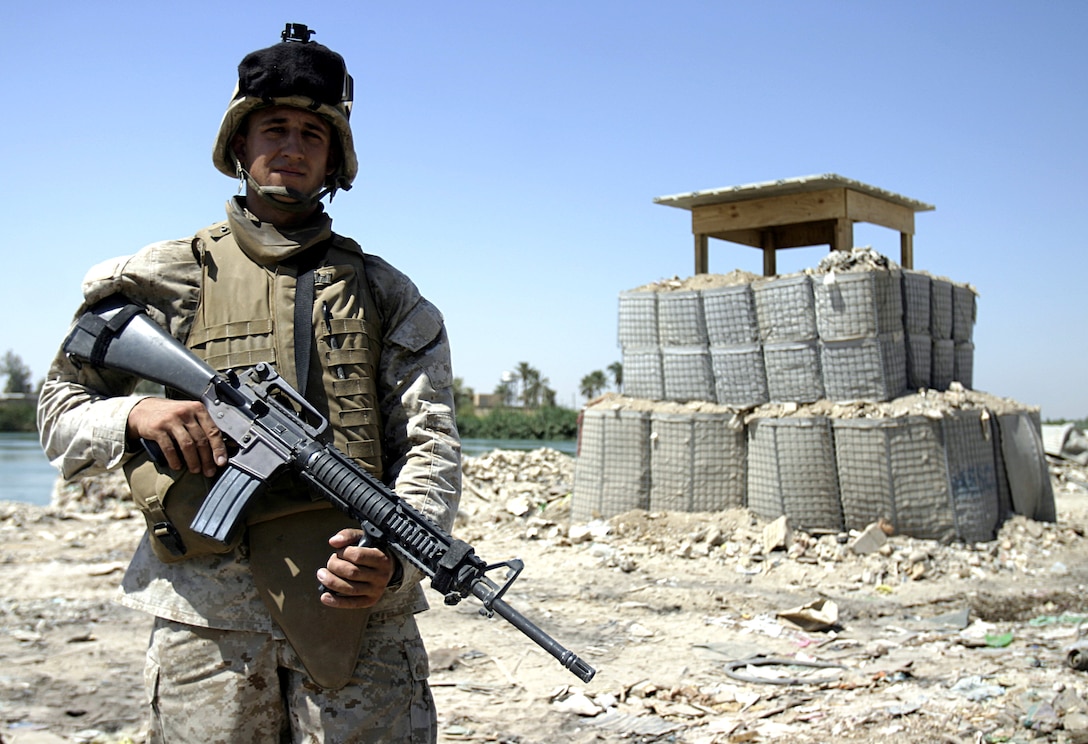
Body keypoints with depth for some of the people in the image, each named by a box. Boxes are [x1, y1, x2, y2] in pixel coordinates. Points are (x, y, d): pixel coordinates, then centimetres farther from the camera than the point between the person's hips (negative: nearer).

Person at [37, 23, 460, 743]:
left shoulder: (384, 294, 11)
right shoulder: (158, 279, 11)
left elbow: (432, 446, 2)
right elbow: (58, 415, 14)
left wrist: (393, 554, -17)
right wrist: (133, 415, -8)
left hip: (357, 606, 0)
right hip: (206, 612, 0)